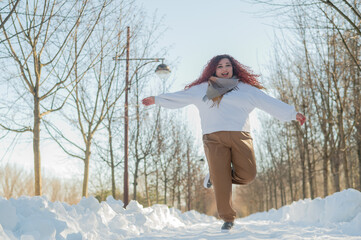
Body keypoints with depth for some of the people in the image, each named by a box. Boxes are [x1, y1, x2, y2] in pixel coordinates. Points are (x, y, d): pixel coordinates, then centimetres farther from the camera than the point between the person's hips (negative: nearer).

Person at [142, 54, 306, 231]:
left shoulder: (246, 88, 17)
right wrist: (157, 99, 26)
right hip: (214, 138, 0)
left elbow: (270, 103, 17)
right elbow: (179, 97, 25)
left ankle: (216, 176, 15)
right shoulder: (202, 89, 19)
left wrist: (293, 114, 13)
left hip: (240, 136, 1)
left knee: (247, 175, -13)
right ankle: (227, 219, 4)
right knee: (220, 180, -8)